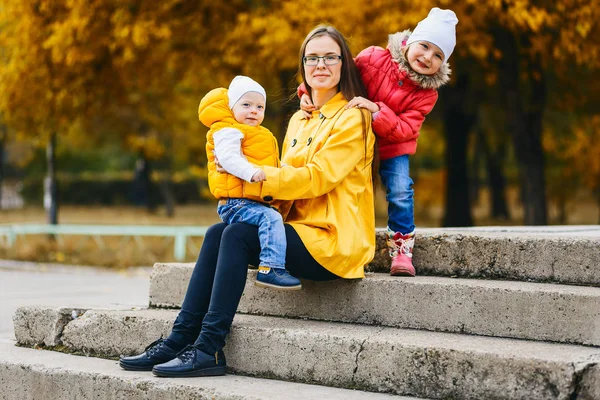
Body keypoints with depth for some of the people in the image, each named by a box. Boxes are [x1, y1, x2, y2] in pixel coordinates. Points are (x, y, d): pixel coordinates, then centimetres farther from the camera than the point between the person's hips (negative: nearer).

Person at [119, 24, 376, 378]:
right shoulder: (300, 120, 20)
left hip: (332, 240, -8)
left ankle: (209, 349, -25)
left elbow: (317, 177, -16)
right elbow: (290, 176, 15)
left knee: (238, 235, -24)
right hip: (299, 227, 8)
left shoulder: (352, 118, -6)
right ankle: (179, 341, -14)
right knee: (218, 233, -10)